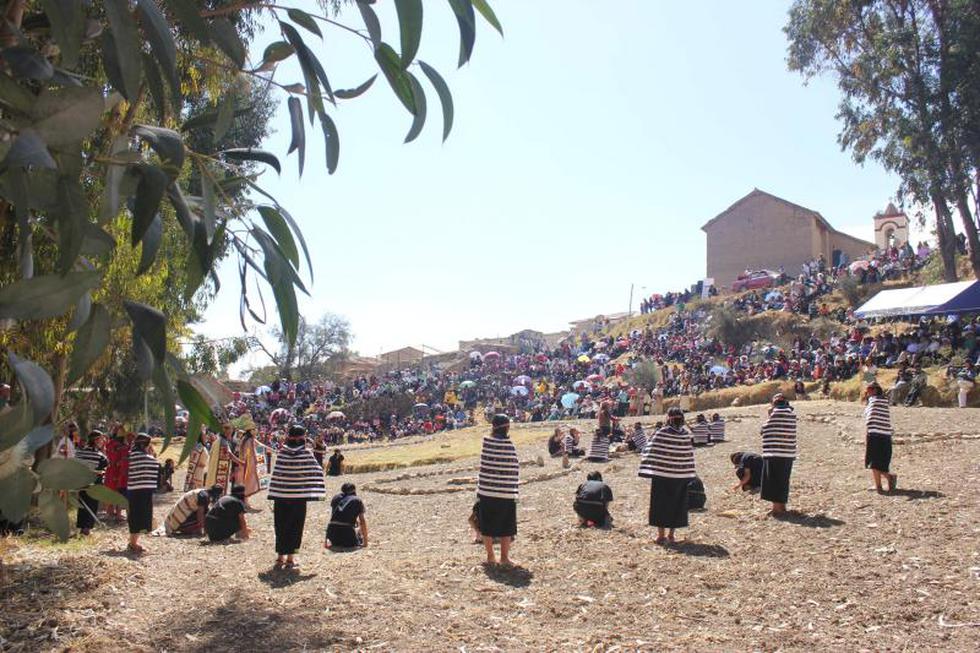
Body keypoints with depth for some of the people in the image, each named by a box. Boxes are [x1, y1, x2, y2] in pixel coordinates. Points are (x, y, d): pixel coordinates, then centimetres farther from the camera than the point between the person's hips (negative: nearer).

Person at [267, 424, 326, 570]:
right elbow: (316, 473, -6)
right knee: (295, 527, 8)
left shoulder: (282, 453, -3)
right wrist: (316, 492, 4)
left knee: (281, 527, 14)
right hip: (299, 497, -2)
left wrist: (274, 497, 3)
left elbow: (276, 474, -2)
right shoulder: (306, 454, -8)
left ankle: (280, 558, 19)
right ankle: (290, 559, 10)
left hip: (281, 497, 2)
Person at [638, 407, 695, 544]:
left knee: (661, 504, 8)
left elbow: (651, 453, -14)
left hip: (662, 476, -3)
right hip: (681, 476, 3)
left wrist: (647, 471, -9)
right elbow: (689, 455, 2)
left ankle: (661, 535, 11)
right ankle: (671, 534, 20)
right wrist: (688, 474, 9)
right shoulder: (686, 435, -2)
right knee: (678, 504, 14)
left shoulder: (661, 434, -12)